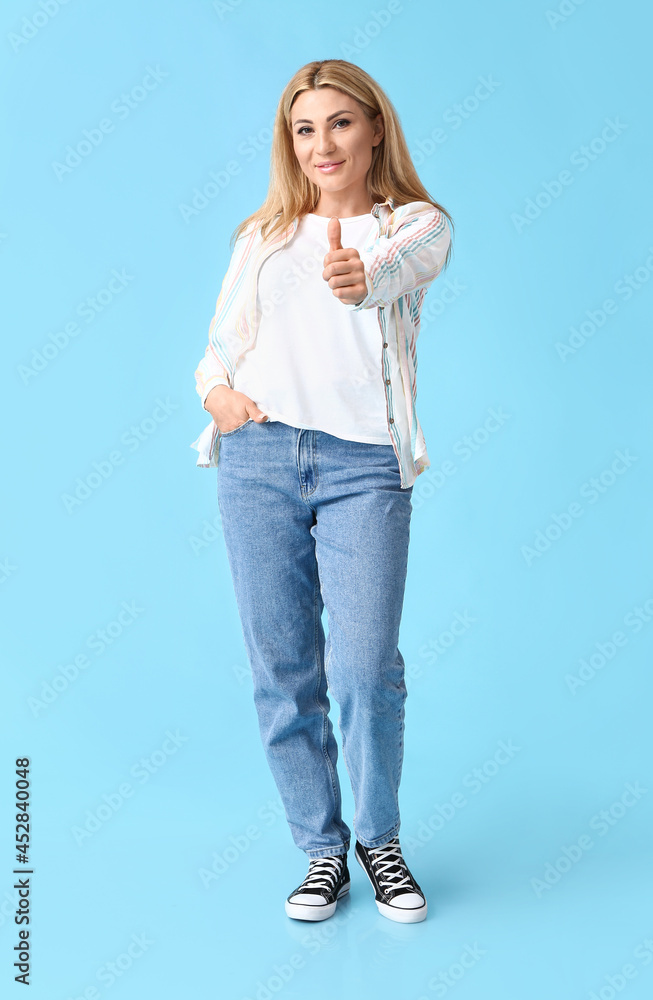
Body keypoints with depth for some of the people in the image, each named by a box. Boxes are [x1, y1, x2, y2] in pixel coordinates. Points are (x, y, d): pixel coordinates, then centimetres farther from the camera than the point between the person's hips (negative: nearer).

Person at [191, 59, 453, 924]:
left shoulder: (420, 223, 9)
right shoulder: (262, 234, 18)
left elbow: (392, 264, -15)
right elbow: (218, 348, 18)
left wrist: (359, 276, -38)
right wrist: (216, 394, -4)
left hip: (364, 464, -2)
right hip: (259, 458, 3)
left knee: (367, 667, -8)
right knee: (282, 671, 3)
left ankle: (379, 839, 19)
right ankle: (322, 849, 22)